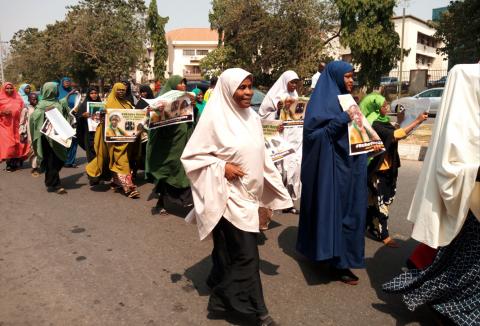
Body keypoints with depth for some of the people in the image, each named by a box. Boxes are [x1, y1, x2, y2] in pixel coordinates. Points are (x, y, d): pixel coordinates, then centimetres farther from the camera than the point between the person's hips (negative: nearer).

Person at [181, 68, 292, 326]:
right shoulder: (214, 118, -14)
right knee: (246, 254, -3)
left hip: (248, 194, 7)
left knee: (229, 247, 19)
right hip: (229, 196, -7)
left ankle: (221, 291, 38)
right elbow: (192, 156, -12)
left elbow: (260, 156, 13)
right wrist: (222, 167, -20)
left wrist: (274, 189, 12)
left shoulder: (252, 117, 5)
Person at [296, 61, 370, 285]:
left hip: (349, 165, 9)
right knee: (333, 209, -2)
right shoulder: (321, 101, -9)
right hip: (330, 167, -8)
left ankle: (341, 257, 25)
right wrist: (342, 119, -23)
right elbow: (314, 132, -18)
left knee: (349, 208, 12)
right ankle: (338, 262, 7)